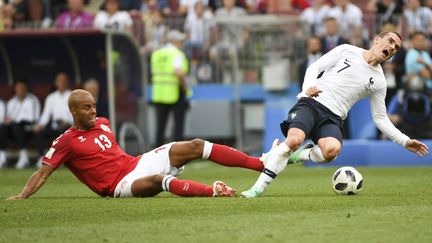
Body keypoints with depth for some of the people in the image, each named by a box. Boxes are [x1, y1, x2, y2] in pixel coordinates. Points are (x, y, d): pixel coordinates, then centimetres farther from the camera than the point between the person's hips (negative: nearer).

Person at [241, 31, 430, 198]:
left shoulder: (378, 82, 16)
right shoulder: (347, 51, 11)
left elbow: (380, 119, 20)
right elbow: (314, 67, 11)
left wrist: (405, 141, 11)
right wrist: (309, 86, -10)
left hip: (332, 118, 2)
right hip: (310, 102, -2)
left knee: (332, 149, -35)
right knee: (294, 140, -33)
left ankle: (297, 155, -7)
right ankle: (258, 188, -24)